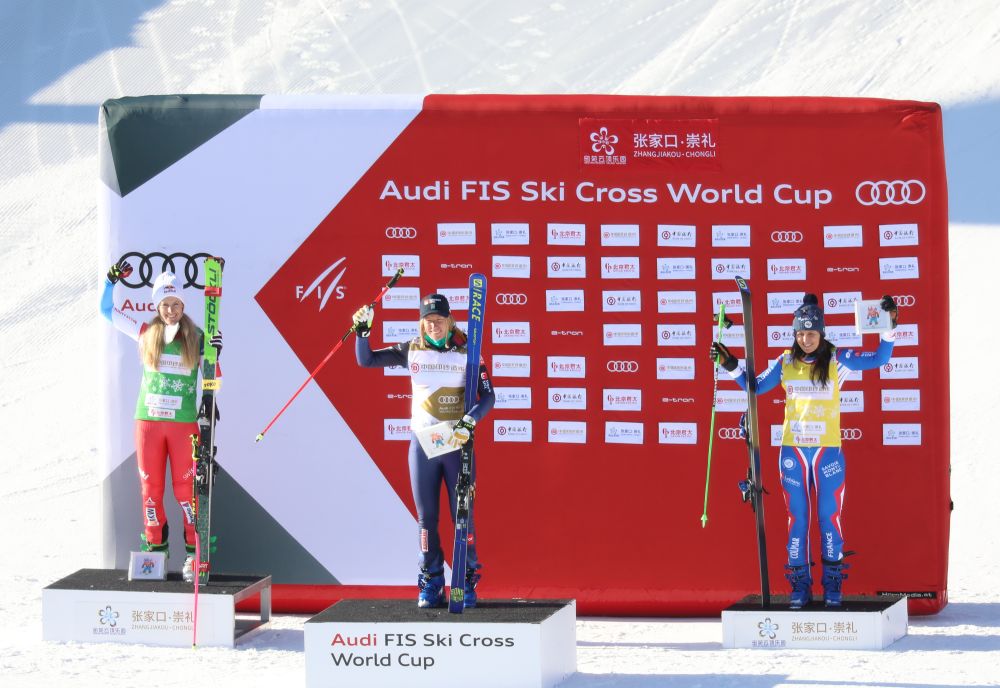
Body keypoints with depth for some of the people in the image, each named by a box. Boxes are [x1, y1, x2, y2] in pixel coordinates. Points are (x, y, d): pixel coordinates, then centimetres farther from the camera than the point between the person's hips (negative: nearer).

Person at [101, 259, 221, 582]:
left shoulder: (196, 338, 3)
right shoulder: (146, 334, 7)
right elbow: (107, 310, 13)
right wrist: (112, 281, 4)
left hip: (184, 422, -2)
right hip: (148, 420, 2)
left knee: (186, 487, -3)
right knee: (150, 486, 4)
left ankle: (194, 553, 1)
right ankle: (155, 551, 10)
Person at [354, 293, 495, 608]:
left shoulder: (466, 352, -3)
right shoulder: (412, 351, 2)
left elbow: (487, 395, -6)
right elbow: (366, 360, 5)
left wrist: (470, 421, -22)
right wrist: (362, 331, -12)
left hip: (458, 442, -2)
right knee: (426, 516, 3)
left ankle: (468, 581, 8)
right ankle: (431, 584, 10)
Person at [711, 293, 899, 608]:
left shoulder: (838, 360, -2)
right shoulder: (786, 362, 4)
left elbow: (879, 359, -4)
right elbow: (755, 386, 15)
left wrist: (888, 328, -16)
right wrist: (731, 366, 4)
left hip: (828, 451, -2)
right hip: (792, 452, 2)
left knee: (829, 518, 1)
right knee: (797, 519, 5)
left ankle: (832, 585, 9)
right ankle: (799, 587, 10)